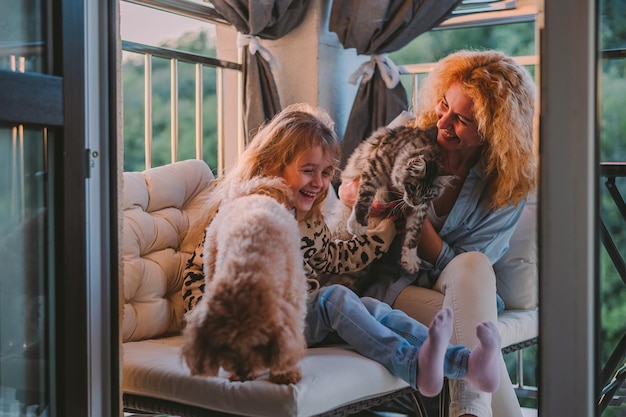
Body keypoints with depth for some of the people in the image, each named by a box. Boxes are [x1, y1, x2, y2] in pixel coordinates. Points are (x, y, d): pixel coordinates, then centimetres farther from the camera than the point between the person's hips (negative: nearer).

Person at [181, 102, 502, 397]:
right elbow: (200, 274, -9)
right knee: (335, 297, -31)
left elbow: (331, 260, 27)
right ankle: (415, 367, -46)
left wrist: (384, 232, 22)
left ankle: (464, 363, -34)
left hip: (302, 318, 7)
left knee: (374, 308, -19)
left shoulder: (311, 220, 13)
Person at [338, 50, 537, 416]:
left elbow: (460, 268, -11)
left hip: (455, 291, 1)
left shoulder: (509, 187, -8)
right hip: (390, 283, 0)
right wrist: (351, 192, -18)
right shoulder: (407, 132, -5)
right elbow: (350, 187, 9)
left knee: (474, 264, -37)